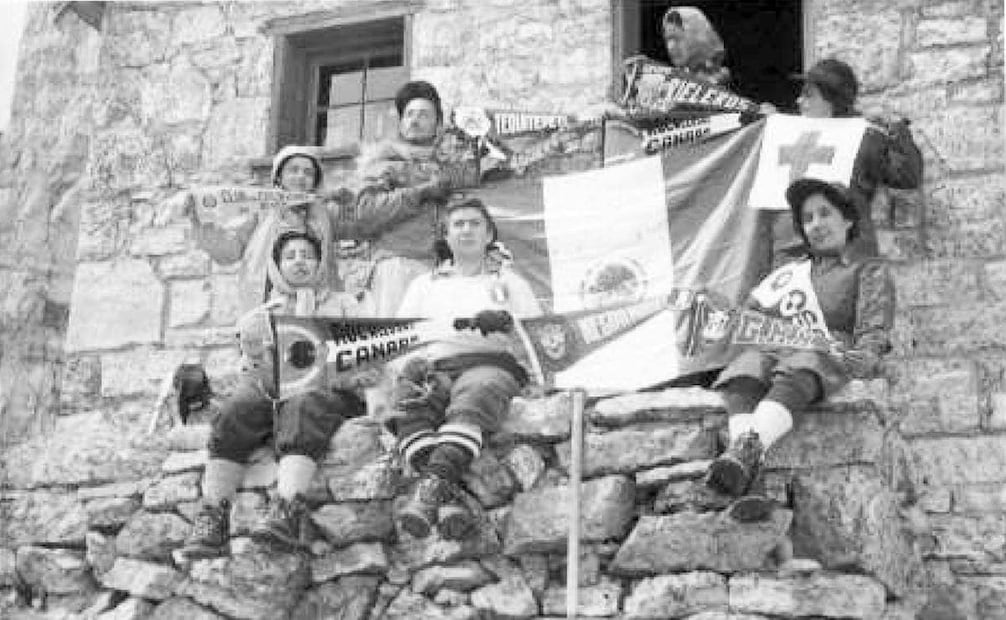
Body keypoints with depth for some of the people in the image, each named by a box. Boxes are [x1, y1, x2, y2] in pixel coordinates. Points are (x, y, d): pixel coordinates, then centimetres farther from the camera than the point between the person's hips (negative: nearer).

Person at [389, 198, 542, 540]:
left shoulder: (509, 280, 29)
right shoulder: (424, 284, 34)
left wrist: (505, 324, -6)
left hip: (489, 362, -1)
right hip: (431, 366, 2)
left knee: (471, 404, -40)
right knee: (408, 409, -36)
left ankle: (432, 483, -58)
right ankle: (448, 497, -51)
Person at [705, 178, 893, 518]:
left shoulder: (869, 272, 23)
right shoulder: (788, 273, 35)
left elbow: (873, 335, 8)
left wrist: (858, 359, -14)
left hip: (826, 356, -3)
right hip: (770, 350, 4)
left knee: (793, 376, -41)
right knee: (742, 377, -34)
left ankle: (744, 452, -68)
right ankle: (749, 479, -59)